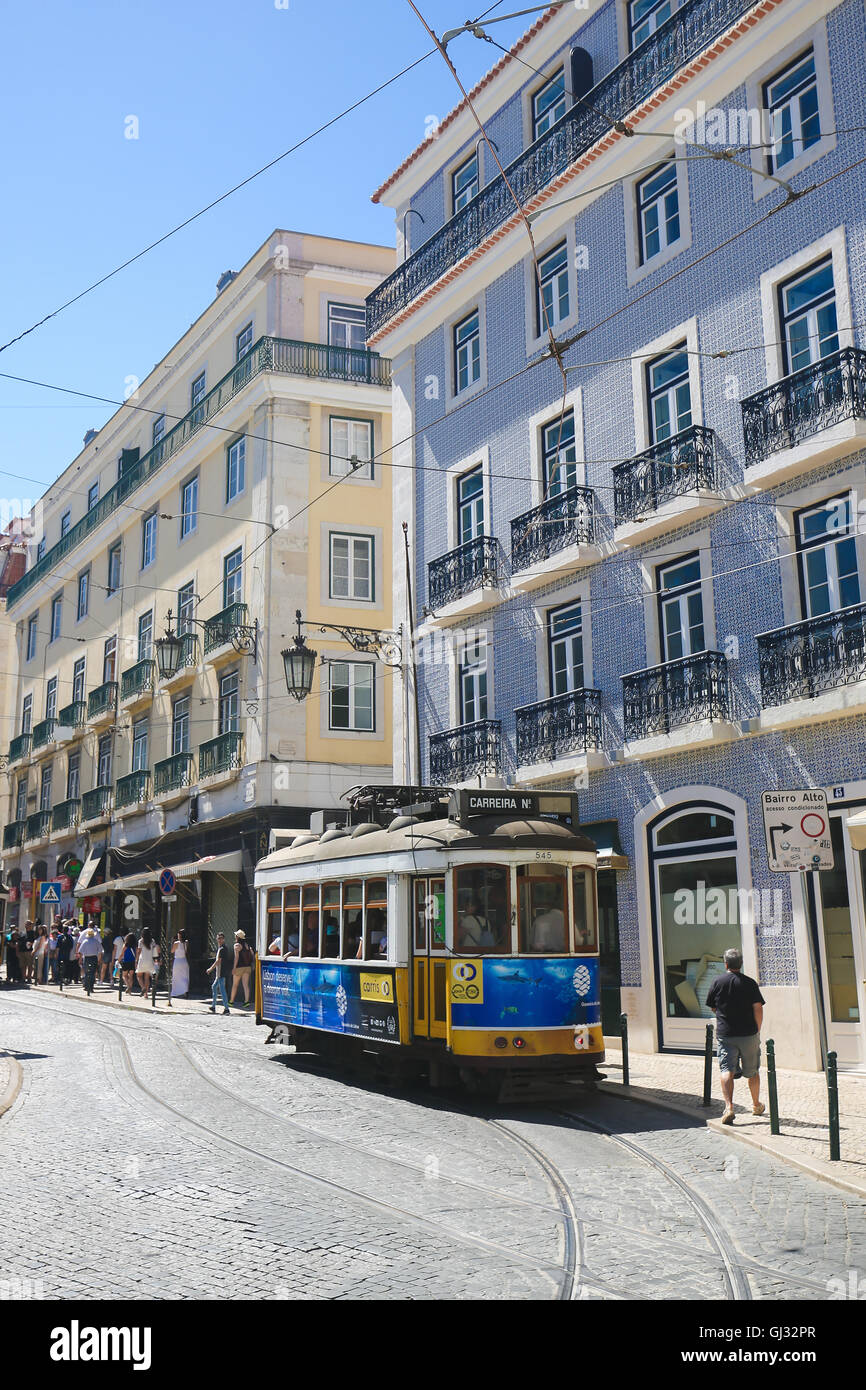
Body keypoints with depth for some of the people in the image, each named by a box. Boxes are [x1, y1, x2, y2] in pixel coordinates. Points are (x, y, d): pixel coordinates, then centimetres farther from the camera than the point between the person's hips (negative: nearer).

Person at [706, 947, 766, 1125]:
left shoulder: (717, 981, 1)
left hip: (725, 1035, -1)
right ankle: (756, 1106, 33)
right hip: (749, 1034, 1)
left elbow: (712, 1007, 10)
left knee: (727, 1070, -5)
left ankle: (729, 1106, -24)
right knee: (752, 1071, 17)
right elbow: (758, 1008, -6)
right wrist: (757, 1030, 5)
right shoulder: (749, 982, -2)